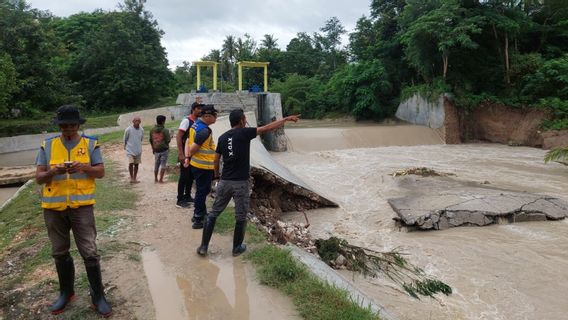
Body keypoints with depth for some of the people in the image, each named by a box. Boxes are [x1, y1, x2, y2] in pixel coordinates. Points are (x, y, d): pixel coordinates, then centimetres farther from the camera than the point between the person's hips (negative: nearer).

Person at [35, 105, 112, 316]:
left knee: (89, 253, -2)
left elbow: (101, 172, -2)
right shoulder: (47, 146, 4)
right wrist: (53, 172, -20)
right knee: (59, 252, 15)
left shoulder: (90, 144, 0)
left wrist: (84, 167, -21)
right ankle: (66, 292, 34)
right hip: (54, 207, 3)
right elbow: (38, 177, 1)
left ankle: (98, 296, 12)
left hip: (81, 205, -2)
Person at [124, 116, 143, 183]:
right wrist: (125, 146, 14)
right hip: (130, 150, -4)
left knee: (136, 164, 8)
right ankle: (131, 178, 1)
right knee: (131, 163, -13)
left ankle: (135, 178, 18)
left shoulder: (141, 130, 0)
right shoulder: (128, 129, -11)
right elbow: (125, 139, 3)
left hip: (138, 150, 4)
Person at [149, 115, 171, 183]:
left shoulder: (152, 130, 0)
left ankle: (156, 179, 23)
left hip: (156, 150, 4)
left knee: (156, 165, 15)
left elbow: (151, 140, 7)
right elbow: (168, 140, -12)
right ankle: (161, 179, 2)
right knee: (163, 165, 3)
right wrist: (170, 137, 10)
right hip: (164, 150, -4)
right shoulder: (165, 130, -13)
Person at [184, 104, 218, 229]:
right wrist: (190, 157, -2)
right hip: (203, 166, -9)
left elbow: (188, 142, 7)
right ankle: (198, 220, 11)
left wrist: (187, 157, 2)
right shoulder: (205, 130, -24)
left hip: (197, 164, 9)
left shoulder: (196, 124, 7)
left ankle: (202, 213, 37)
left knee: (202, 190, 22)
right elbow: (193, 148, -22)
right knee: (202, 192, 1)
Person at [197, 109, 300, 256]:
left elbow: (216, 160, 9)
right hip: (241, 183, -4)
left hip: (225, 181, 4)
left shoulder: (222, 137, 6)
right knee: (241, 217, 11)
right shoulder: (244, 133, -8)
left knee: (213, 213, 14)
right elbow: (268, 128, -8)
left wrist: (217, 175, 25)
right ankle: (237, 247, 22)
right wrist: (287, 118, 0)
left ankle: (204, 246, 15)